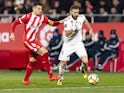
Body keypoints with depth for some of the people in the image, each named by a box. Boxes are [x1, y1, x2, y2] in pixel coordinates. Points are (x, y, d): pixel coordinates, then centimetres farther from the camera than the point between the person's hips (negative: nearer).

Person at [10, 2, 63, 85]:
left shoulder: (42, 17, 5)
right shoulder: (28, 17, -12)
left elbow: (52, 23, 2)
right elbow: (15, 23, -8)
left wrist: (60, 22, -15)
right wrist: (12, 33, -15)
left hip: (34, 41, 8)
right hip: (28, 41, -8)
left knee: (33, 61, 14)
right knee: (44, 52, -18)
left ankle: (26, 80, 27)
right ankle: (51, 75, -15)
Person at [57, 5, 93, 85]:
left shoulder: (81, 17, -7)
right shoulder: (67, 21, -19)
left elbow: (85, 21, 20)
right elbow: (67, 34, -29)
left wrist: (90, 29, 18)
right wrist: (73, 28, -41)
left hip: (78, 43, 2)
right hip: (68, 44, -2)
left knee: (85, 61, -17)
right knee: (63, 63, -2)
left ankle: (83, 69, 18)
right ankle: (61, 77, 25)